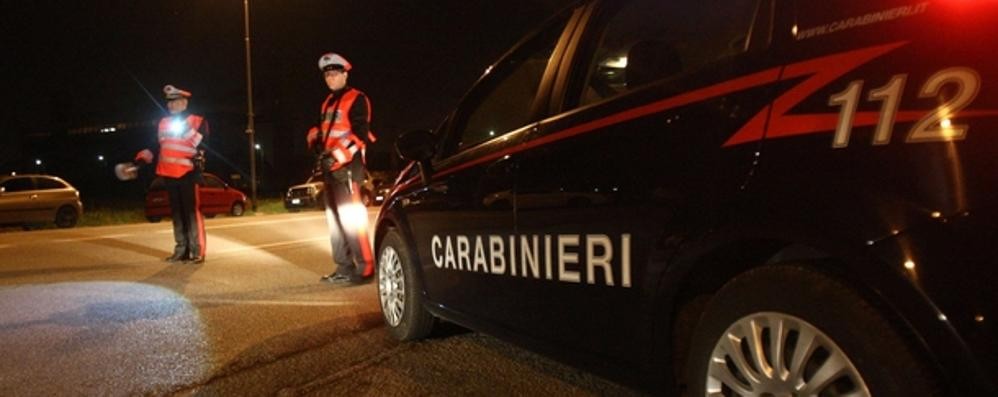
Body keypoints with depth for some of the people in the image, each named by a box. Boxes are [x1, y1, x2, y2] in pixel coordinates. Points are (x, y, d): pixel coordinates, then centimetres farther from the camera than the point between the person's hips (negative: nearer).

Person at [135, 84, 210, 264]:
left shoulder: (198, 121, -1)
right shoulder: (163, 123, 17)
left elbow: (203, 145, -13)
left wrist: (187, 130, -22)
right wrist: (141, 159, 10)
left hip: (187, 174, -6)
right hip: (168, 175, 6)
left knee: (192, 211, -9)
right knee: (176, 212, 10)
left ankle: (198, 252, -6)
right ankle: (181, 250, 18)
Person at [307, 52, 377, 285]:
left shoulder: (356, 99, -6)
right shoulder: (327, 103, 22)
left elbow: (360, 133, -16)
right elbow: (320, 129, 28)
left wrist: (338, 155, -21)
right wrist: (316, 141, 5)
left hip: (348, 166, -9)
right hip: (330, 166, 9)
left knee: (351, 217, -14)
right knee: (334, 218, 11)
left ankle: (364, 268, -9)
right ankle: (343, 267, 18)